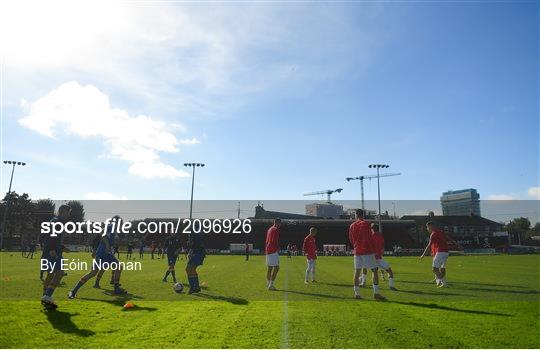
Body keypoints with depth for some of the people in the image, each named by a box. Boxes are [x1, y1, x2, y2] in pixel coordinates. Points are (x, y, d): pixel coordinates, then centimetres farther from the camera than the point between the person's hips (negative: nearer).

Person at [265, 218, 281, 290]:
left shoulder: (269, 229, 20)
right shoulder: (276, 229, -9)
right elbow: (274, 241, -18)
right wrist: (277, 249, -13)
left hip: (268, 250, 10)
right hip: (273, 251, -10)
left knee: (270, 268, 12)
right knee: (276, 267, -8)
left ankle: (269, 284, 16)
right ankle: (271, 285, -10)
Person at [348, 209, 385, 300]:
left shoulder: (352, 226, 10)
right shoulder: (365, 224, -6)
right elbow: (369, 239, -11)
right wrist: (373, 250, -4)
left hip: (357, 252, 5)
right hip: (367, 251, -5)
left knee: (357, 272, 8)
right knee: (374, 270, -1)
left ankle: (356, 293, 9)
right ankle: (376, 293, -7)